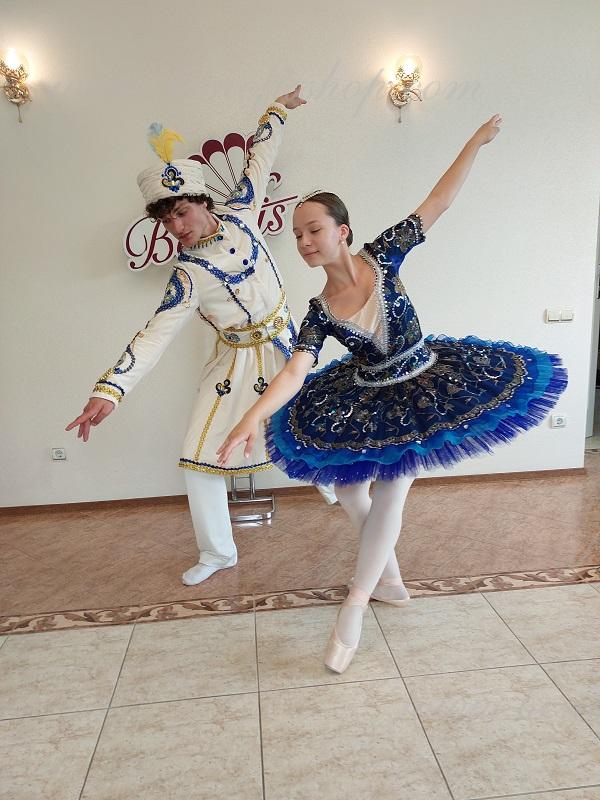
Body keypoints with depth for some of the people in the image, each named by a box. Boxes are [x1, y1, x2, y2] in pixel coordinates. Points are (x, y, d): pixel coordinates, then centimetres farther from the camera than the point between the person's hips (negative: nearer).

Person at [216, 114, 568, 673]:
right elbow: (295, 372, -24)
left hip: (424, 390, -2)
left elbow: (436, 201, -9)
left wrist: (476, 142, -9)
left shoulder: (381, 257, -14)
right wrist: (253, 416, -38)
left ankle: (353, 610, 9)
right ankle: (388, 577, 36)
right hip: (367, 403, 3)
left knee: (390, 493, -3)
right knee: (349, 489, 10)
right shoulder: (319, 312, -13)